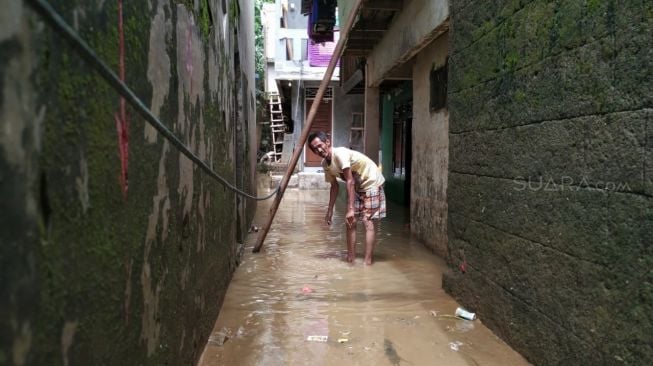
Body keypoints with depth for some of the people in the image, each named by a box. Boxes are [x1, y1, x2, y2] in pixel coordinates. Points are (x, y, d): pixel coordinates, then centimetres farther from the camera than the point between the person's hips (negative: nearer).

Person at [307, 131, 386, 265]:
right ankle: (350, 258, 10)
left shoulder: (340, 153, -29)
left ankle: (368, 262, -8)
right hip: (357, 187, 8)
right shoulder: (325, 164, -3)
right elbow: (334, 186, 8)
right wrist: (330, 210, 8)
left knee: (369, 223, -10)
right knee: (350, 222, 4)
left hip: (372, 183, -8)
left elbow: (350, 181, -32)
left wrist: (350, 209, -34)